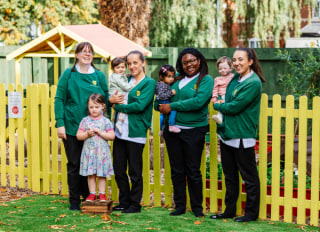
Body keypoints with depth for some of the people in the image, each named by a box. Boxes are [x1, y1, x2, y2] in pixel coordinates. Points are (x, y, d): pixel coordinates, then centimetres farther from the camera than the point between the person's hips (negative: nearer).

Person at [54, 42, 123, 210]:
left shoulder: (99, 76, 9)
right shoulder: (68, 74, 2)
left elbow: (105, 99, 13)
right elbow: (59, 99, -2)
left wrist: (111, 100, -11)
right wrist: (60, 124, -11)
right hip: (72, 127, -2)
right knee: (74, 164, 3)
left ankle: (88, 198, 18)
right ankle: (74, 201, 12)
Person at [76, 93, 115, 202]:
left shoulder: (105, 121, -1)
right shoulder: (85, 121, 4)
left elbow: (112, 136, -5)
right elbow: (78, 136, 3)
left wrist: (100, 132, -14)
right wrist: (87, 134, -14)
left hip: (102, 152, -2)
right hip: (89, 152, 2)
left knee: (101, 175, 3)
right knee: (90, 174, 5)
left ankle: (102, 194, 11)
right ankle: (92, 193, 14)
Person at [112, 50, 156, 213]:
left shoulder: (149, 83, -3)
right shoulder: (126, 80, 15)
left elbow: (140, 105, -13)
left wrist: (118, 107, -7)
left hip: (136, 131, -6)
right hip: (120, 130, 6)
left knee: (135, 171, 1)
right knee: (118, 169, 8)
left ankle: (135, 204, 13)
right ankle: (124, 202, 21)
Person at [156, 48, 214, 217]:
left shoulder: (206, 80, -4)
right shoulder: (176, 79, 12)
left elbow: (198, 102, -19)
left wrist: (172, 106, -16)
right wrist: (161, 105, -6)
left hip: (194, 131, -5)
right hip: (172, 130, 5)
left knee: (193, 171, 2)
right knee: (176, 170, 10)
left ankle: (197, 206, 14)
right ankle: (180, 205, 19)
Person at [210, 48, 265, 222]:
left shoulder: (253, 83, -15)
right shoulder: (235, 78, 11)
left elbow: (235, 107, -18)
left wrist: (217, 105, -2)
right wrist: (220, 102, 2)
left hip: (242, 136, -9)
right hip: (227, 134, 9)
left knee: (249, 177, 2)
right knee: (230, 176, 16)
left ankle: (251, 213, 12)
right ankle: (229, 210, 26)